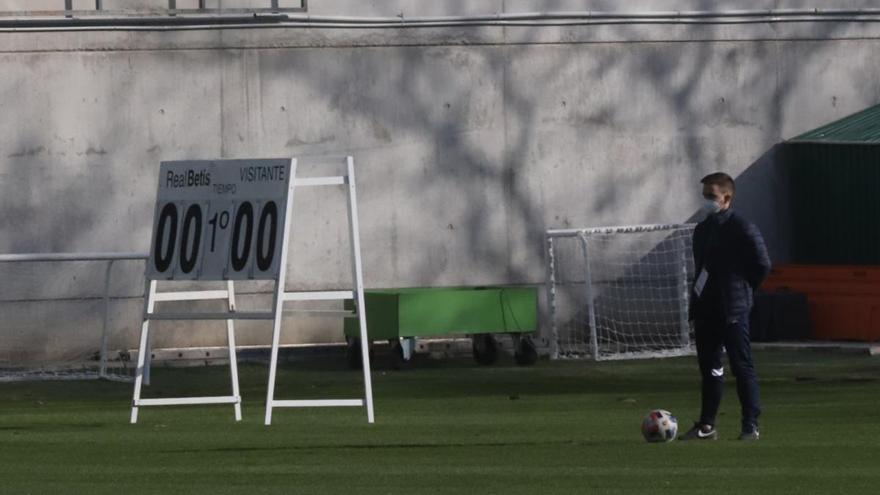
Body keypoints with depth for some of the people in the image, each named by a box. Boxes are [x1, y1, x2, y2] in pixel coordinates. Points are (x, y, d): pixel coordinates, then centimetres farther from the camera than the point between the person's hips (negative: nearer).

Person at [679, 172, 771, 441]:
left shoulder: (743, 229, -10)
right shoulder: (702, 230, 14)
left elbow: (762, 266, -10)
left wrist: (742, 289, -3)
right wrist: (696, 303, 14)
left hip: (732, 311, -8)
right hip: (705, 309, 8)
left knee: (742, 368, -4)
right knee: (709, 368, 11)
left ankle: (751, 427, -3)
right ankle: (706, 426, 15)